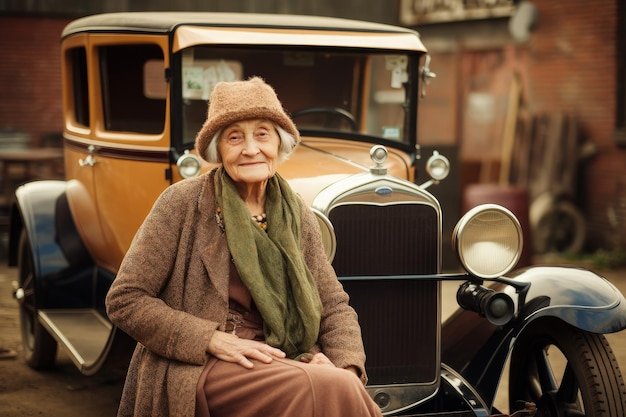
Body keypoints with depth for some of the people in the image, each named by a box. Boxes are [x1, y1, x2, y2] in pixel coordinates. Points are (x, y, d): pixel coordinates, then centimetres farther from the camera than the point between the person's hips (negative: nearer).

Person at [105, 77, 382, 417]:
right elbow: (124, 300, -6)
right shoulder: (183, 202, -4)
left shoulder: (296, 215, 11)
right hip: (197, 370, -5)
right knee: (329, 389, -30)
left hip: (278, 365, 5)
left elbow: (334, 305, 11)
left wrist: (348, 368, -10)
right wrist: (214, 339, -15)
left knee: (345, 386, -28)